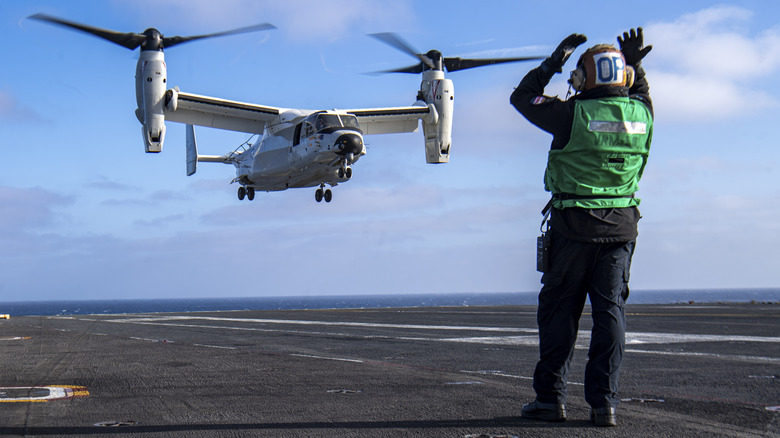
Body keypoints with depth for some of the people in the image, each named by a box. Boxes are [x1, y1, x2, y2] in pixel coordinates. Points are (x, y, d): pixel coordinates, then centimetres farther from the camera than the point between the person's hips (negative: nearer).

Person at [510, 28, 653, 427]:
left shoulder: (573, 115, -12)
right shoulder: (641, 115, 1)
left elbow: (522, 97, 2)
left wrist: (554, 62, 8)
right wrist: (635, 65, 24)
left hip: (574, 227, -3)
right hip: (621, 227, 3)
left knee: (558, 311, 6)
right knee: (610, 311, 5)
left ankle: (550, 397, 8)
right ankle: (604, 403, 2)